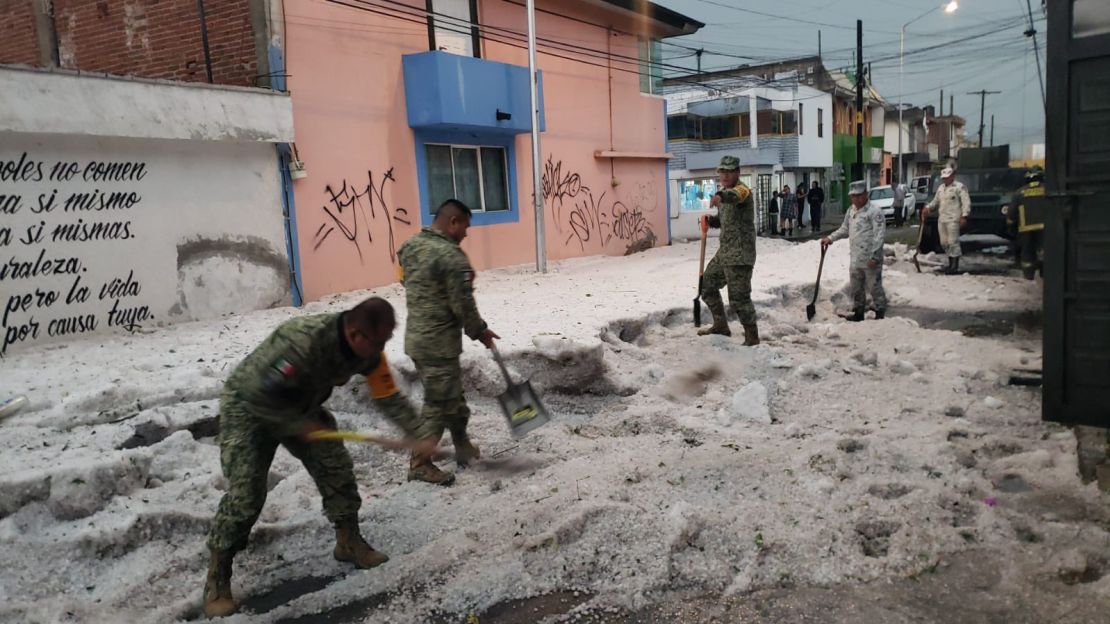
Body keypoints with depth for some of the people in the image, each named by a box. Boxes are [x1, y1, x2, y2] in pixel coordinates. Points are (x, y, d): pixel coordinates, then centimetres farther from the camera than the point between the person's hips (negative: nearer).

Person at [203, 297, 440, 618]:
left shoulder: (368, 351, -17)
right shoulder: (302, 341, -41)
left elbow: (389, 397, -7)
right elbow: (259, 392, -35)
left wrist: (421, 436, -15)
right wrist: (299, 426, -25)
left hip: (300, 406, 7)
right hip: (248, 406, -7)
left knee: (336, 469, 2)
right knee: (245, 492, -13)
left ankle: (348, 541, 21)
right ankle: (217, 576, 3)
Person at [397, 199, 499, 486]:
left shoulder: (409, 246, 7)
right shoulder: (451, 256, -20)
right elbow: (463, 304, -17)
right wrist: (480, 331, -2)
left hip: (416, 337, 9)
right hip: (439, 343, -9)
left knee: (452, 395, 21)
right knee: (438, 403, 3)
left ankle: (463, 447, 34)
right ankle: (419, 464, 13)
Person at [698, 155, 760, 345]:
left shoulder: (742, 190, -13)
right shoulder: (725, 193, 14)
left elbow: (734, 195, -39)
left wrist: (721, 196, -62)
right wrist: (710, 221, 4)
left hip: (740, 253, -9)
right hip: (724, 251, 10)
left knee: (738, 297, -10)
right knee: (707, 285, 18)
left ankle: (752, 337, 4)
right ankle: (721, 326, 32)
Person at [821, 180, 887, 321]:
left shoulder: (874, 212, -13)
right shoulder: (851, 211, 11)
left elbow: (879, 235, -17)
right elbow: (844, 229, 23)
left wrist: (874, 256, -21)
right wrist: (830, 238, 8)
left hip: (870, 260, -8)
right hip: (855, 259, 8)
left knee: (875, 287, 2)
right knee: (855, 288, 15)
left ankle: (880, 314, 13)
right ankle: (858, 312, 29)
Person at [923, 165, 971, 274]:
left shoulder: (960, 187, -3)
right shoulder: (941, 188, 19)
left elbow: (966, 202, -9)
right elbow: (935, 202, 26)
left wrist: (964, 216, -18)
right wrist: (928, 208, 7)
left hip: (953, 219, -7)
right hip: (941, 219, 7)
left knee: (953, 242, -9)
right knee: (944, 242, 8)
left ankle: (954, 266, -5)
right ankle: (951, 263, 21)